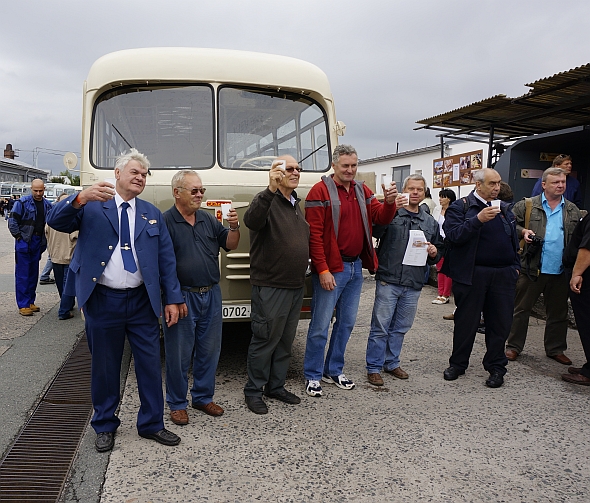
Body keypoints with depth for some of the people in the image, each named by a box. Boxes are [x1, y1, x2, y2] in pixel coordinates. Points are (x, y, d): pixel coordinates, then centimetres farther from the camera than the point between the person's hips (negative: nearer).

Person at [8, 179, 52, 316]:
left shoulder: (47, 205, 7)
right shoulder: (22, 202, -8)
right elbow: (12, 222, -7)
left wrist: (45, 240, 7)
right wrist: (19, 237, -9)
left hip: (38, 243, 5)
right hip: (24, 242, -5)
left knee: (33, 274, 11)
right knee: (22, 274, -2)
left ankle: (30, 302, 21)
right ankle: (23, 305, 2)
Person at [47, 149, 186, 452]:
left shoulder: (152, 214, 10)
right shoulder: (91, 207, 2)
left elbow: (166, 259, 6)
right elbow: (55, 221, -15)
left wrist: (173, 299, 0)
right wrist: (81, 198, -33)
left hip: (142, 301, 3)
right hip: (102, 300, -2)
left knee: (150, 364, 8)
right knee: (104, 366, 12)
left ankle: (151, 424, 27)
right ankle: (105, 426, 32)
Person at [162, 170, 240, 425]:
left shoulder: (209, 219, 10)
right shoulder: (165, 221, -8)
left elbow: (230, 245, 11)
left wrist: (234, 227, -8)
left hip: (211, 294, 6)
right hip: (182, 296, -5)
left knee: (209, 350, 14)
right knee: (179, 354, 6)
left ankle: (203, 397, 31)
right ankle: (177, 403, 24)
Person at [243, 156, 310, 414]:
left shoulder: (296, 204, 16)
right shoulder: (266, 199, -11)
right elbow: (252, 221, -34)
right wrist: (271, 190, -45)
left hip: (295, 286, 8)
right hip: (270, 286, -8)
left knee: (285, 340, 16)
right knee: (265, 340, 2)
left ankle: (276, 386, 30)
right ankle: (253, 391, 18)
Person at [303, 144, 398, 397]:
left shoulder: (362, 190, 11)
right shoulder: (320, 191, -9)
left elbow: (381, 218, 6)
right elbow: (314, 234, -14)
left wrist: (390, 202, -15)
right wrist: (322, 270, -18)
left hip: (356, 266, 7)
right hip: (331, 269, -7)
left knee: (346, 322, 15)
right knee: (321, 325, 1)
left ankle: (334, 370, 31)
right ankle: (312, 376, 17)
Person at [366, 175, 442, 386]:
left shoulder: (431, 222, 14)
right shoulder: (392, 214, -2)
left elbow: (438, 251, 22)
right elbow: (376, 231, -22)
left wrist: (434, 253, -1)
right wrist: (392, 209, -33)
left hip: (413, 284, 5)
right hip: (388, 280, -5)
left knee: (401, 327, 16)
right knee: (380, 327, 1)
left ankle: (391, 363, 32)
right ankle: (374, 367, 13)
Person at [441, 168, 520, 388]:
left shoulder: (504, 209, 14)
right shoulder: (460, 207, -3)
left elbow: (513, 240, 19)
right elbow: (454, 235, -17)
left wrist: (515, 266, 12)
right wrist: (478, 219, -26)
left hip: (503, 275, 4)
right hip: (472, 274, -4)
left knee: (500, 322, 8)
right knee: (466, 321, 7)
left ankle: (496, 366, 24)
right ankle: (458, 363, 23)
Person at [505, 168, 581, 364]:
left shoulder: (573, 210, 12)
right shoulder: (527, 205, 0)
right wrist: (523, 231, -15)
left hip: (561, 272, 4)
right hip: (532, 269, -3)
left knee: (558, 313, 14)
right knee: (522, 309, 5)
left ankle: (555, 349, 29)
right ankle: (513, 346, 17)